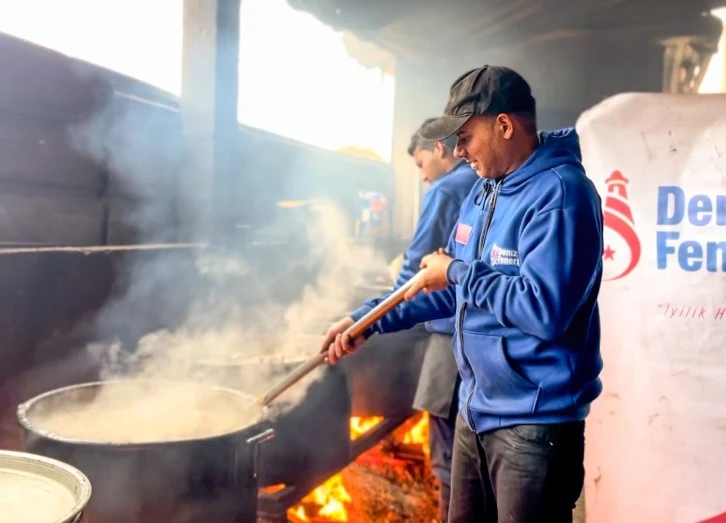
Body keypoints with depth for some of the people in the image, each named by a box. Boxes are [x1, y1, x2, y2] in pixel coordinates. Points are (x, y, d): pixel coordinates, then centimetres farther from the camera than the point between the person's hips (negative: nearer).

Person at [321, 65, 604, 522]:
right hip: (476, 410, 9)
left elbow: (544, 309, -30)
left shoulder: (560, 193, -20)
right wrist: (369, 322, 10)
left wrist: (458, 273, -18)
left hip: (534, 421, -9)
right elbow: (445, 283, 17)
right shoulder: (485, 191, 10)